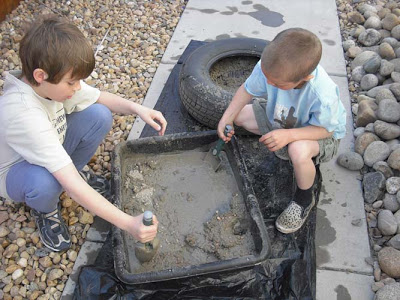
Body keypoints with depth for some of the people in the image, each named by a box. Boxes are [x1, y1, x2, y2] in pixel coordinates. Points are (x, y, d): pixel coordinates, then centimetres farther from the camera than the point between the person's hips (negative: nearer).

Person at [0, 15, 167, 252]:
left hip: (51, 151, 6)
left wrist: (137, 108, -21)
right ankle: (45, 211, -2)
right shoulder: (23, 114, -42)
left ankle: (64, 176, 7)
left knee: (100, 115, -15)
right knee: (44, 182, -41)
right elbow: (71, 185, -44)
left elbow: (99, 97, -1)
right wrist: (127, 223, -44)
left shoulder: (52, 80, -22)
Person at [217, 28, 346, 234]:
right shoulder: (270, 66, -31)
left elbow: (325, 129, -28)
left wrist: (288, 135, -44)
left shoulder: (323, 95, -43)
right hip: (280, 118, 6)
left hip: (321, 132, -5)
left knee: (298, 151, -39)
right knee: (240, 115, -6)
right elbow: (248, 89, -12)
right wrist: (226, 119, -19)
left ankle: (304, 201, -6)